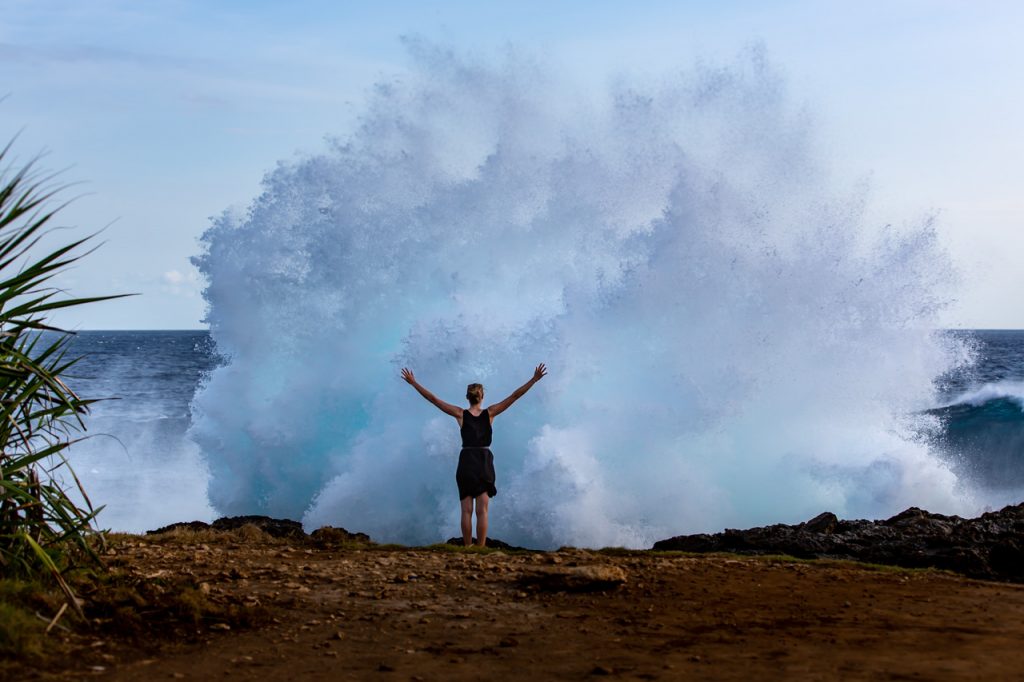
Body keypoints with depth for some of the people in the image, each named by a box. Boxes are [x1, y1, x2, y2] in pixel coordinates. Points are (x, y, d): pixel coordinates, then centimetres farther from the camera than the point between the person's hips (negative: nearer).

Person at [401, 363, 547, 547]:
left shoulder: (461, 414, -1)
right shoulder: (490, 413, -1)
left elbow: (433, 399, -1)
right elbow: (514, 396, -2)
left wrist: (413, 383, 4)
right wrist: (534, 379, 0)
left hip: (466, 462, 0)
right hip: (485, 462, 0)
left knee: (466, 511, 4)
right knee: (482, 511, -1)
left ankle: (467, 549, 2)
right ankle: (481, 549, -5)